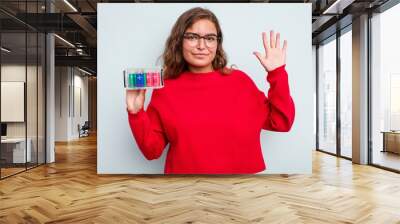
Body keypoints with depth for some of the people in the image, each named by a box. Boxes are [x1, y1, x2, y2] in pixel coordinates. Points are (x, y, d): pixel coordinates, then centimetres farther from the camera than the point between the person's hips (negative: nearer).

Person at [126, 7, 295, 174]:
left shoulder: (239, 80, 2)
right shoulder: (165, 90, 0)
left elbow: (280, 122, 1)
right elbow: (152, 149, 2)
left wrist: (277, 74, -5)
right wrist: (136, 114, -12)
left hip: (242, 171, 1)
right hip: (185, 171, 0)